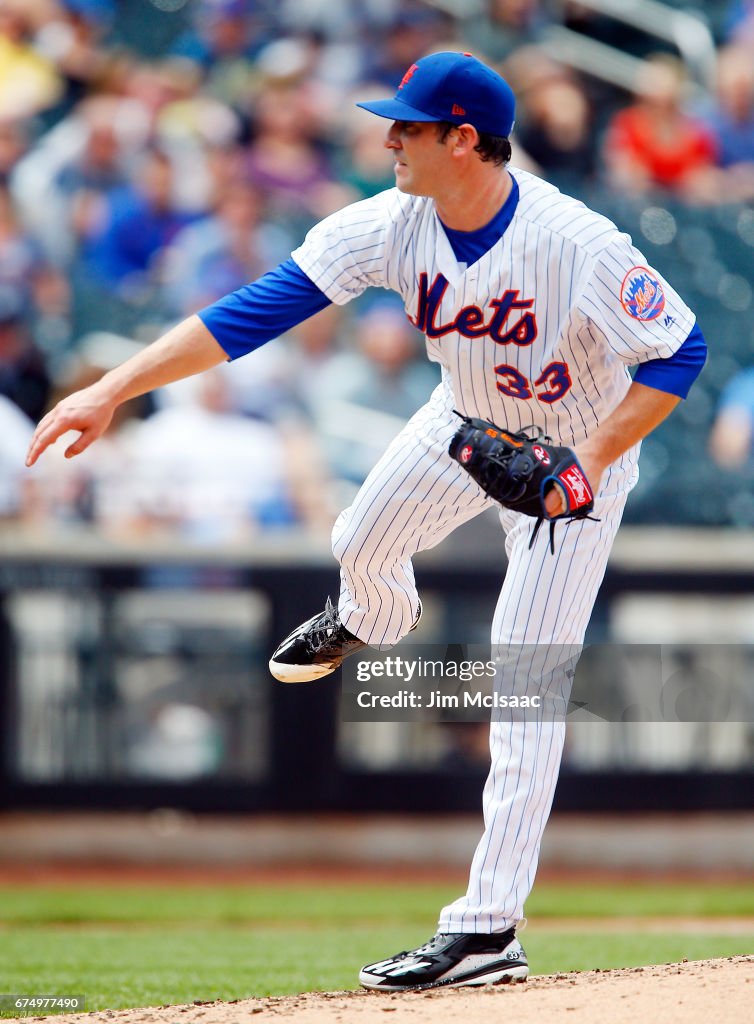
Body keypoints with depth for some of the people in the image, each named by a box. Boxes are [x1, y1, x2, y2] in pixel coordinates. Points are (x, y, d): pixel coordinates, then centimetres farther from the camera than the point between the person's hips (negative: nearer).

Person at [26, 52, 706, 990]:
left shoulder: (578, 247, -36)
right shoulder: (393, 225, -22)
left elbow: (681, 351, -25)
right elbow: (256, 310, -24)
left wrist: (590, 462, -34)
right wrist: (111, 391, -31)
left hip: (575, 454, -6)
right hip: (467, 421, 6)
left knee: (523, 683, -12)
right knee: (362, 544, 23)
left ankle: (488, 928, -13)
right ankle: (370, 623, 64)